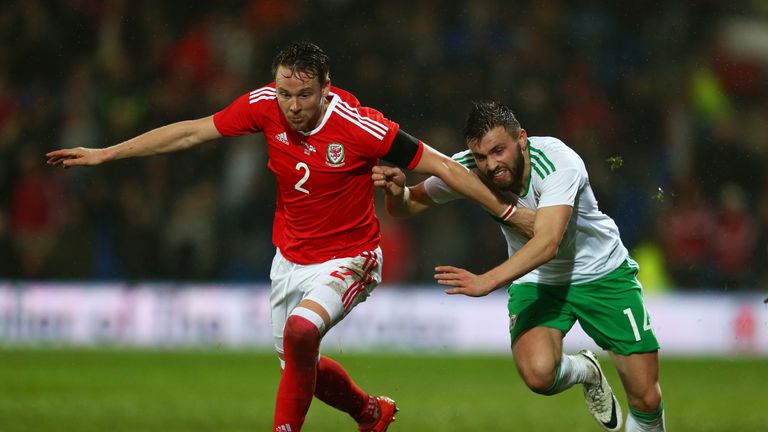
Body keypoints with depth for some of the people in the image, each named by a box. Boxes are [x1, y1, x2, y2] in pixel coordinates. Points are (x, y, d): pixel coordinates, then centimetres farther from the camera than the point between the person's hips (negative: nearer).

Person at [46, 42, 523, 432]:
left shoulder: (359, 126, -26)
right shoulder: (265, 105, -14)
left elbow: (440, 165, -18)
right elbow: (191, 132, -4)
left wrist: (508, 211, -14)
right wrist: (104, 154, -2)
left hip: (348, 259, -6)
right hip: (291, 255, 6)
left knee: (300, 331, -32)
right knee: (296, 363, 15)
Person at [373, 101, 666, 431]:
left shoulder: (558, 162, -31)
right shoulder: (468, 169, -18)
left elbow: (547, 243, -42)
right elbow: (409, 206, -7)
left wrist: (487, 281, -55)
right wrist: (396, 191, -32)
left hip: (603, 274, -2)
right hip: (536, 280, 3)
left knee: (647, 400, -7)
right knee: (538, 374, -27)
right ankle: (586, 372, 8)